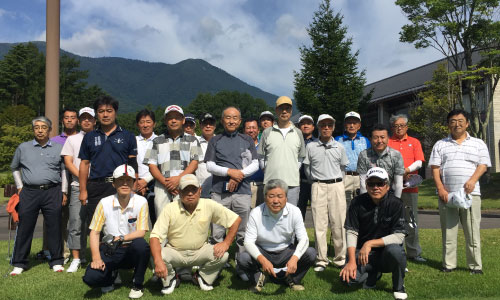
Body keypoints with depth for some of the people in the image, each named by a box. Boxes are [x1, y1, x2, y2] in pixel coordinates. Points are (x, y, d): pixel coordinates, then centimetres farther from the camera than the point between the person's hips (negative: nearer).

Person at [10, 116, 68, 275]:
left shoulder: (58, 148, 9)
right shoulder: (23, 148, 11)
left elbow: (64, 170, 11)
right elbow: (14, 168, 22)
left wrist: (64, 192, 5)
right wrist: (20, 187, 12)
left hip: (52, 192, 0)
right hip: (29, 193, 1)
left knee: (54, 227, 1)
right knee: (24, 228, 3)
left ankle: (56, 261, 12)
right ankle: (19, 263, 14)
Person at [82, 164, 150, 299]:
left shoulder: (141, 202, -8)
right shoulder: (105, 203, -4)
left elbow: (141, 232, -11)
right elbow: (94, 232, -2)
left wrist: (121, 239, -26)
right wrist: (96, 258, -14)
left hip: (131, 250, -1)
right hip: (109, 250, 1)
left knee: (141, 244, -36)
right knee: (90, 277, -24)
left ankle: (138, 285, -8)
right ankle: (111, 274, 16)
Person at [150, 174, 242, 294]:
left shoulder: (209, 206, -14)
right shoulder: (170, 209, -16)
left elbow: (236, 219, -7)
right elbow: (155, 236, -22)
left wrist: (226, 243, -16)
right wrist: (158, 262, -37)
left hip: (200, 251, 1)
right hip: (175, 252, -1)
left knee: (222, 255, -25)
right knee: (160, 255, -32)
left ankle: (202, 277, 9)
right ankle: (170, 279, 5)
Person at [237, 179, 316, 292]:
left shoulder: (294, 211, -15)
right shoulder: (256, 213, -18)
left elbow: (303, 239, -18)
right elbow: (248, 242, -21)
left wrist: (294, 258, -39)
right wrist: (262, 260, -41)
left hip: (286, 252, 1)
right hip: (263, 253, -1)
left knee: (311, 253, -24)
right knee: (243, 259, -30)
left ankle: (293, 279, 6)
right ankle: (258, 278, 5)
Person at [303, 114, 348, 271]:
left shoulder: (339, 147, 8)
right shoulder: (311, 147, 4)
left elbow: (343, 167, 17)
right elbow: (306, 168, 11)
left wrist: (336, 180, 11)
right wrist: (315, 180, 8)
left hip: (337, 186, 1)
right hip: (318, 187, -1)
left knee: (338, 223, 1)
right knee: (319, 224, -1)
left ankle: (340, 258, 12)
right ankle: (321, 260, 6)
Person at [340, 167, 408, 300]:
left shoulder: (396, 204, -11)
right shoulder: (357, 203, -5)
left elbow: (399, 236, -16)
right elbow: (351, 232, -7)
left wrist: (370, 243, -24)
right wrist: (352, 261, -18)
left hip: (385, 251, -1)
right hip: (363, 252, 2)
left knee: (395, 250, -36)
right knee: (347, 277, -24)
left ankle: (398, 287, -4)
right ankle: (374, 273, 13)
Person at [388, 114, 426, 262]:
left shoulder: (414, 142, 14)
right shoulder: (387, 143, 8)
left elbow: (419, 162, 2)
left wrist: (405, 171, -14)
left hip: (410, 187, 2)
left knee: (411, 220, 5)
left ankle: (414, 252, 13)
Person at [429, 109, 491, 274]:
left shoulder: (478, 144, 12)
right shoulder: (440, 145, 12)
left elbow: (483, 165, 4)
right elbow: (435, 168, 6)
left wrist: (473, 179, -15)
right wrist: (440, 189, -6)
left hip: (470, 194, -1)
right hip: (446, 194, 1)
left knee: (473, 231, 0)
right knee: (448, 231, 5)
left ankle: (475, 265, 10)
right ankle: (448, 264, 13)